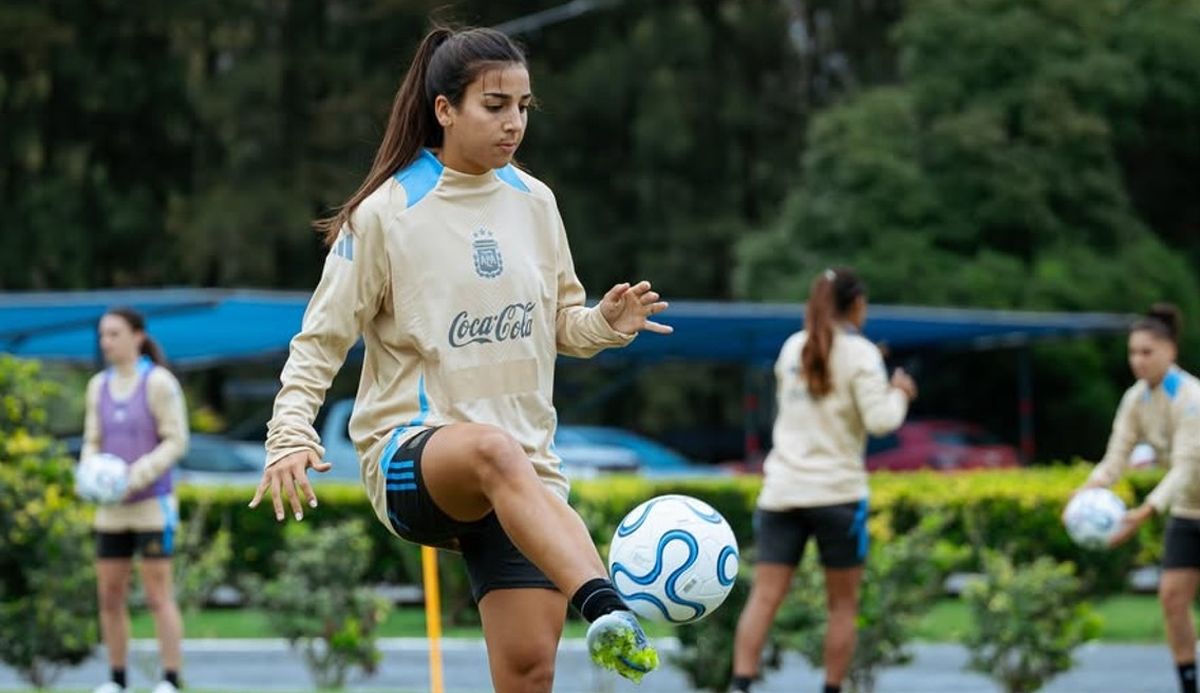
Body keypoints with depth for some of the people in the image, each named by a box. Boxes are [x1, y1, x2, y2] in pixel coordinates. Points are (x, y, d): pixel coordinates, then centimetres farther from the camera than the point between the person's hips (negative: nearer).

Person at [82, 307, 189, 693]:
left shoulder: (158, 382, -9)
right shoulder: (99, 386, 8)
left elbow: (176, 441, -10)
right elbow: (93, 443, 13)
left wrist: (138, 476, -20)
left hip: (152, 504, -6)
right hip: (112, 509, 6)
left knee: (158, 596, -7)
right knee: (109, 596, 5)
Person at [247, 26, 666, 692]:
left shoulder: (534, 202, 10)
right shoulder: (386, 213, -4)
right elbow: (321, 340, 0)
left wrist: (606, 323, -3)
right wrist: (290, 435, -15)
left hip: (522, 479, 5)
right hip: (409, 460, -5)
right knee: (495, 451, -41)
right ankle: (606, 609, -64)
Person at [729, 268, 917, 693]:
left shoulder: (793, 347, 11)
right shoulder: (860, 354, -6)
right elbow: (880, 420, -15)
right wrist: (899, 394, 5)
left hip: (782, 493, 4)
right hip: (837, 493, -4)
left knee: (764, 597, -3)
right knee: (843, 604, 9)